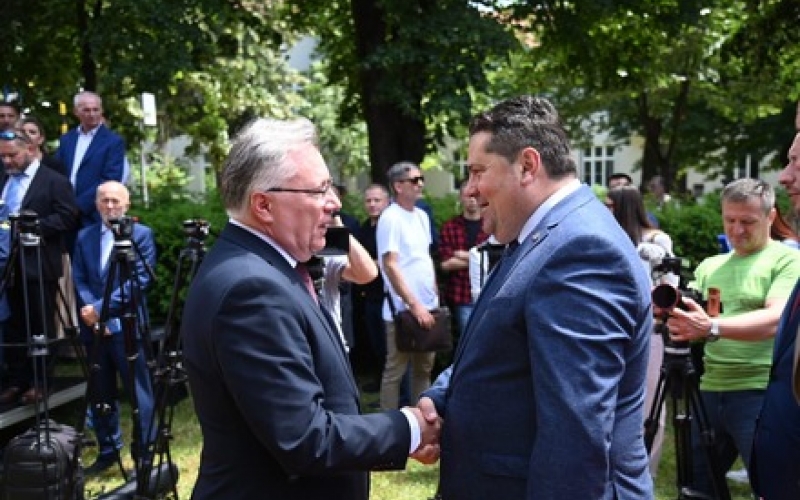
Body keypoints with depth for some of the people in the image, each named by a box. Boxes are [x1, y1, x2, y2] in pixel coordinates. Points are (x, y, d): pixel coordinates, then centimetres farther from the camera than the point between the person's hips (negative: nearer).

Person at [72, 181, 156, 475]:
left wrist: (101, 308, -15)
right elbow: (78, 280, 8)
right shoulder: (84, 237, 13)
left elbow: (141, 280, -11)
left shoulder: (142, 234, -1)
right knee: (100, 393, 12)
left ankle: (145, 453, 7)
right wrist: (90, 313, -9)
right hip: (93, 327, 5)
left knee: (138, 392, -2)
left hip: (127, 326, -5)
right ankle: (108, 451, 25)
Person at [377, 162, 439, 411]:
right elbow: (390, 266, -18)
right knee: (395, 370, 2)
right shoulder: (390, 218, -13)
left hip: (428, 306, 8)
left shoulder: (422, 216, 11)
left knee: (424, 367, 16)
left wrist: (435, 295, 13)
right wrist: (414, 304, -20)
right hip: (403, 309, -8)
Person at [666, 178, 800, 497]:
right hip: (709, 391, 6)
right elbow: (692, 322, 11)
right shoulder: (709, 266, 15)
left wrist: (712, 328, -33)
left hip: (761, 392, -5)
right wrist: (672, 313, -14)